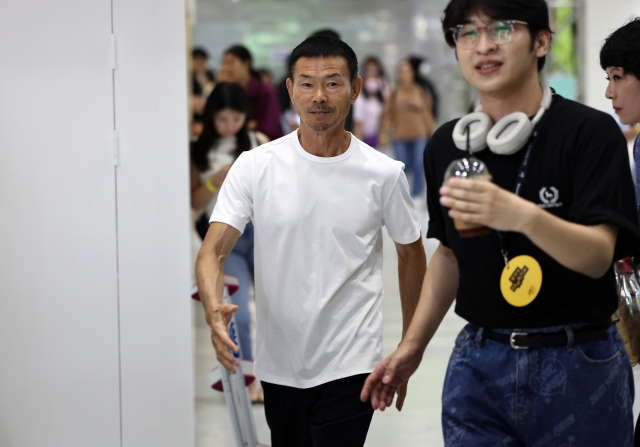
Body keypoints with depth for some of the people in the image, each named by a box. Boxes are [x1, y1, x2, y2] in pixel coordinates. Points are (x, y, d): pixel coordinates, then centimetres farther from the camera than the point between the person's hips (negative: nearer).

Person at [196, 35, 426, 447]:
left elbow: (411, 255, 9)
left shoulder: (384, 174, -5)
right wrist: (214, 309, -31)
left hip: (349, 367, -2)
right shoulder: (254, 167, -5)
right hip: (278, 365, 2)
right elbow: (213, 252, -10)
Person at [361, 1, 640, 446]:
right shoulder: (447, 145, 4)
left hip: (578, 364, -3)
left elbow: (598, 256, -21)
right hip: (479, 365, 4)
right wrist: (413, 345, 11)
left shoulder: (590, 131, -11)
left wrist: (526, 217, -39)